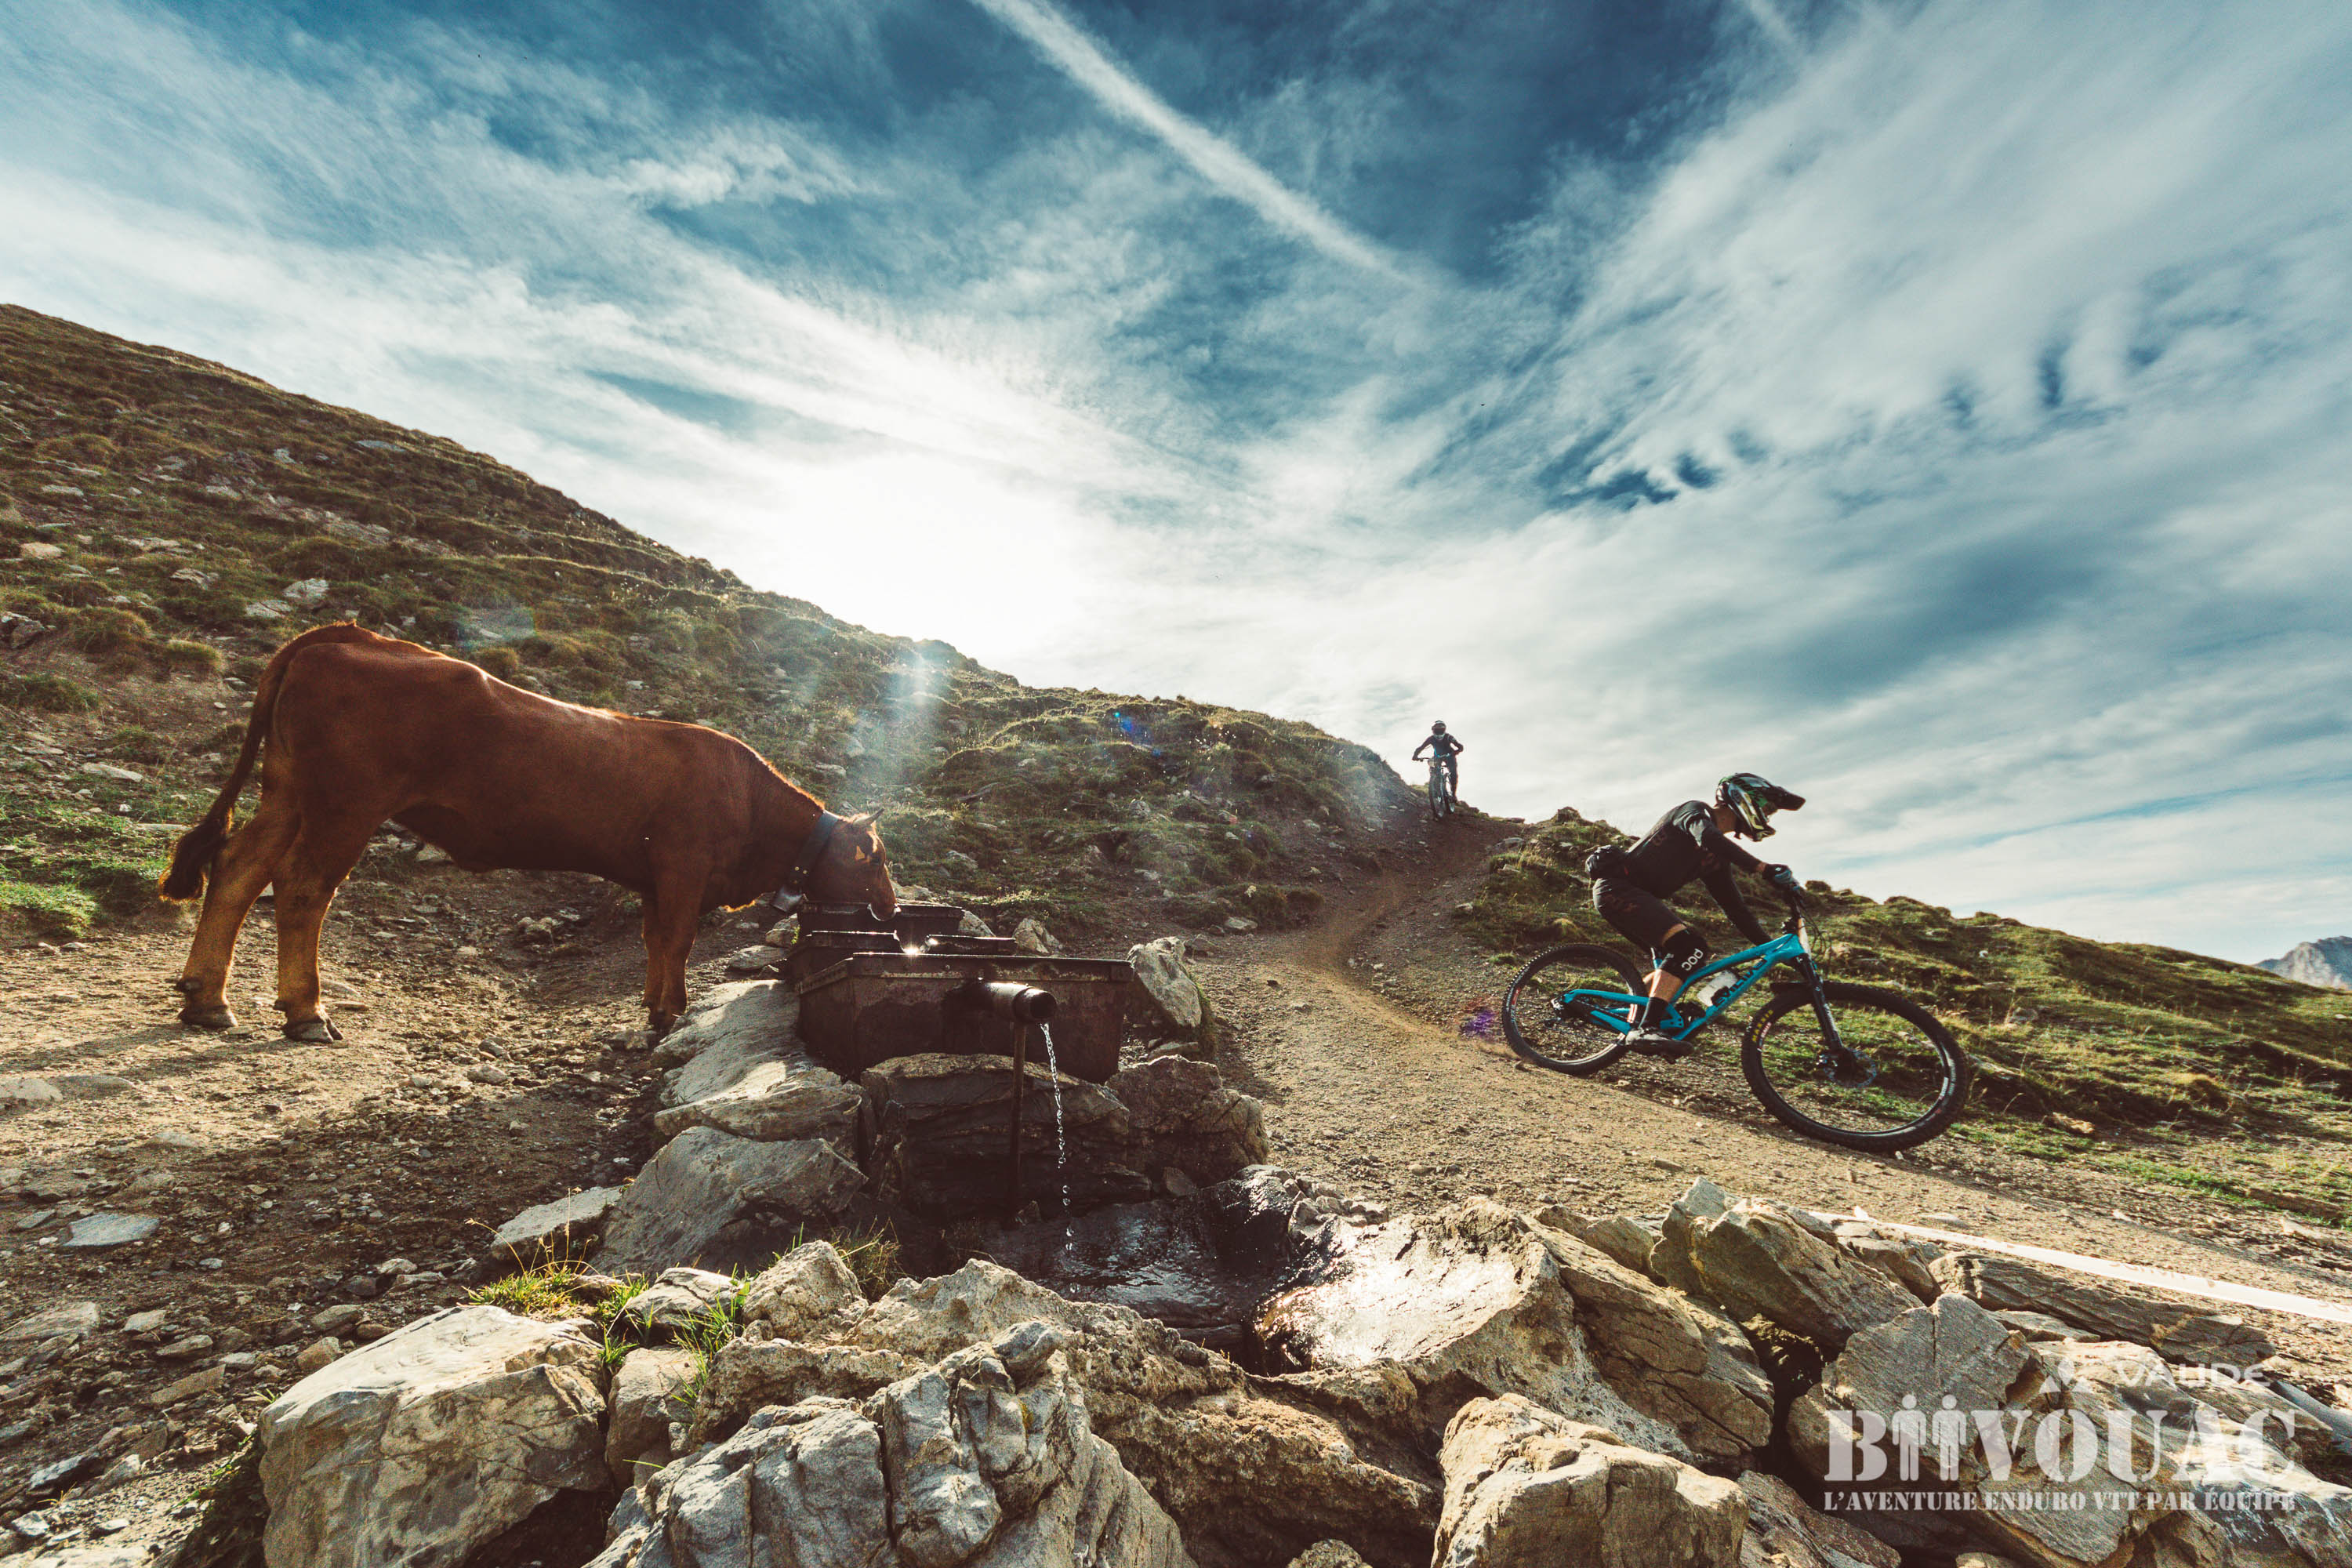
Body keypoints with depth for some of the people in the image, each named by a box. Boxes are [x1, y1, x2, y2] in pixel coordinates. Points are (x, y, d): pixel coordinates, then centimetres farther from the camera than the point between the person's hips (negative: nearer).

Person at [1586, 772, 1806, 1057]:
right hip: (1617, 886, -10)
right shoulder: (1695, 810, -5)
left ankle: (1634, 1028, 17)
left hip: (1638, 895, 10)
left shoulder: (1715, 858, 20)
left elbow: (1734, 905, 19)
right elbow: (1708, 837, -29)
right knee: (1689, 946, -23)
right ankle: (1647, 1029, -28)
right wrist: (1764, 868, -35)